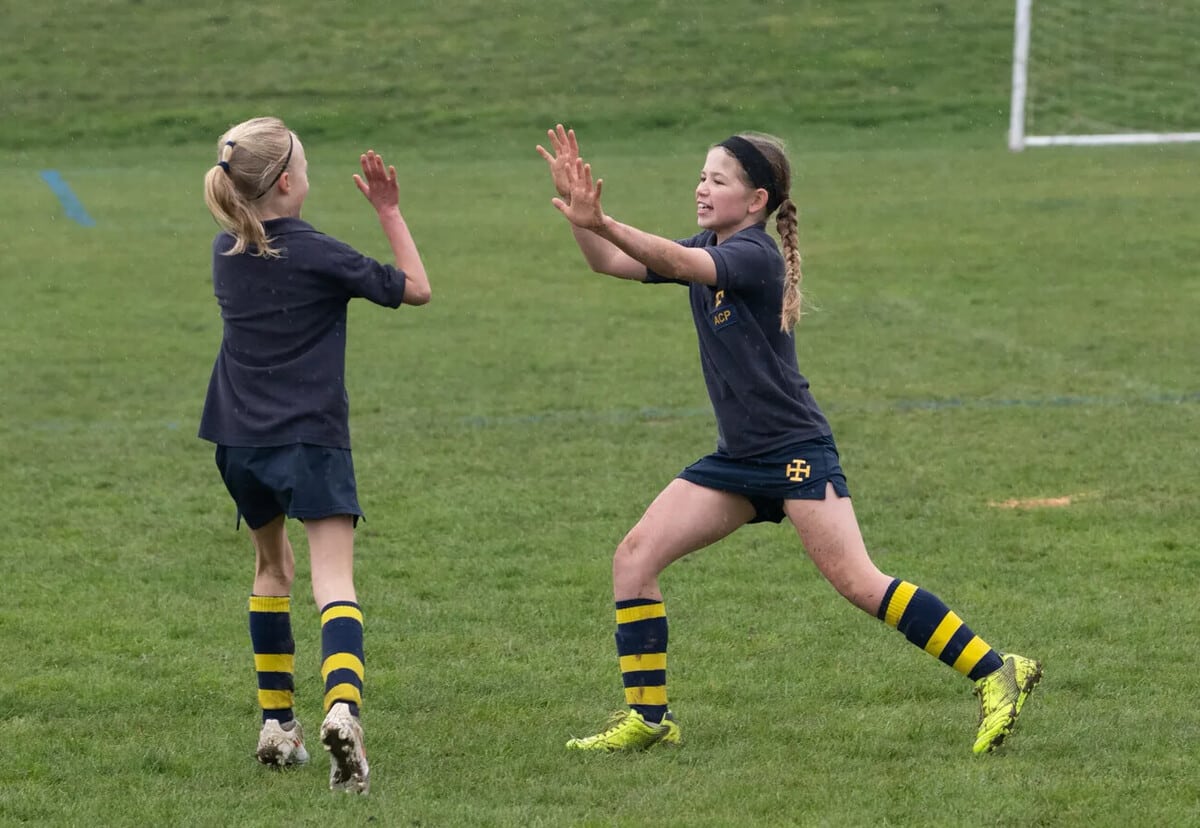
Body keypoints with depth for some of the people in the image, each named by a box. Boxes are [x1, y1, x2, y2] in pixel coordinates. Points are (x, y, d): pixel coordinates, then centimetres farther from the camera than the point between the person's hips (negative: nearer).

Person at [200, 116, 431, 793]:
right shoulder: (317, 255, -11)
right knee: (334, 581, -13)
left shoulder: (226, 253, 6)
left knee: (273, 566, 25)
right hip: (311, 440, -6)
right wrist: (389, 211, 4)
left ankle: (278, 723, 24)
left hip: (239, 440, 6)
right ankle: (343, 706, -39)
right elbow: (416, 288, -1)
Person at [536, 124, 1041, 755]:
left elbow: (680, 263, -33)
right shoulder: (707, 249, 11)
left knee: (858, 583, -16)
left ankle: (996, 674, -10)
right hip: (739, 458, 9)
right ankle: (648, 717, 7)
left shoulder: (755, 254, -14)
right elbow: (610, 263, 10)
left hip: (795, 449, -9)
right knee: (633, 557, 1)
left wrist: (601, 222, -44)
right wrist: (574, 205, -6)